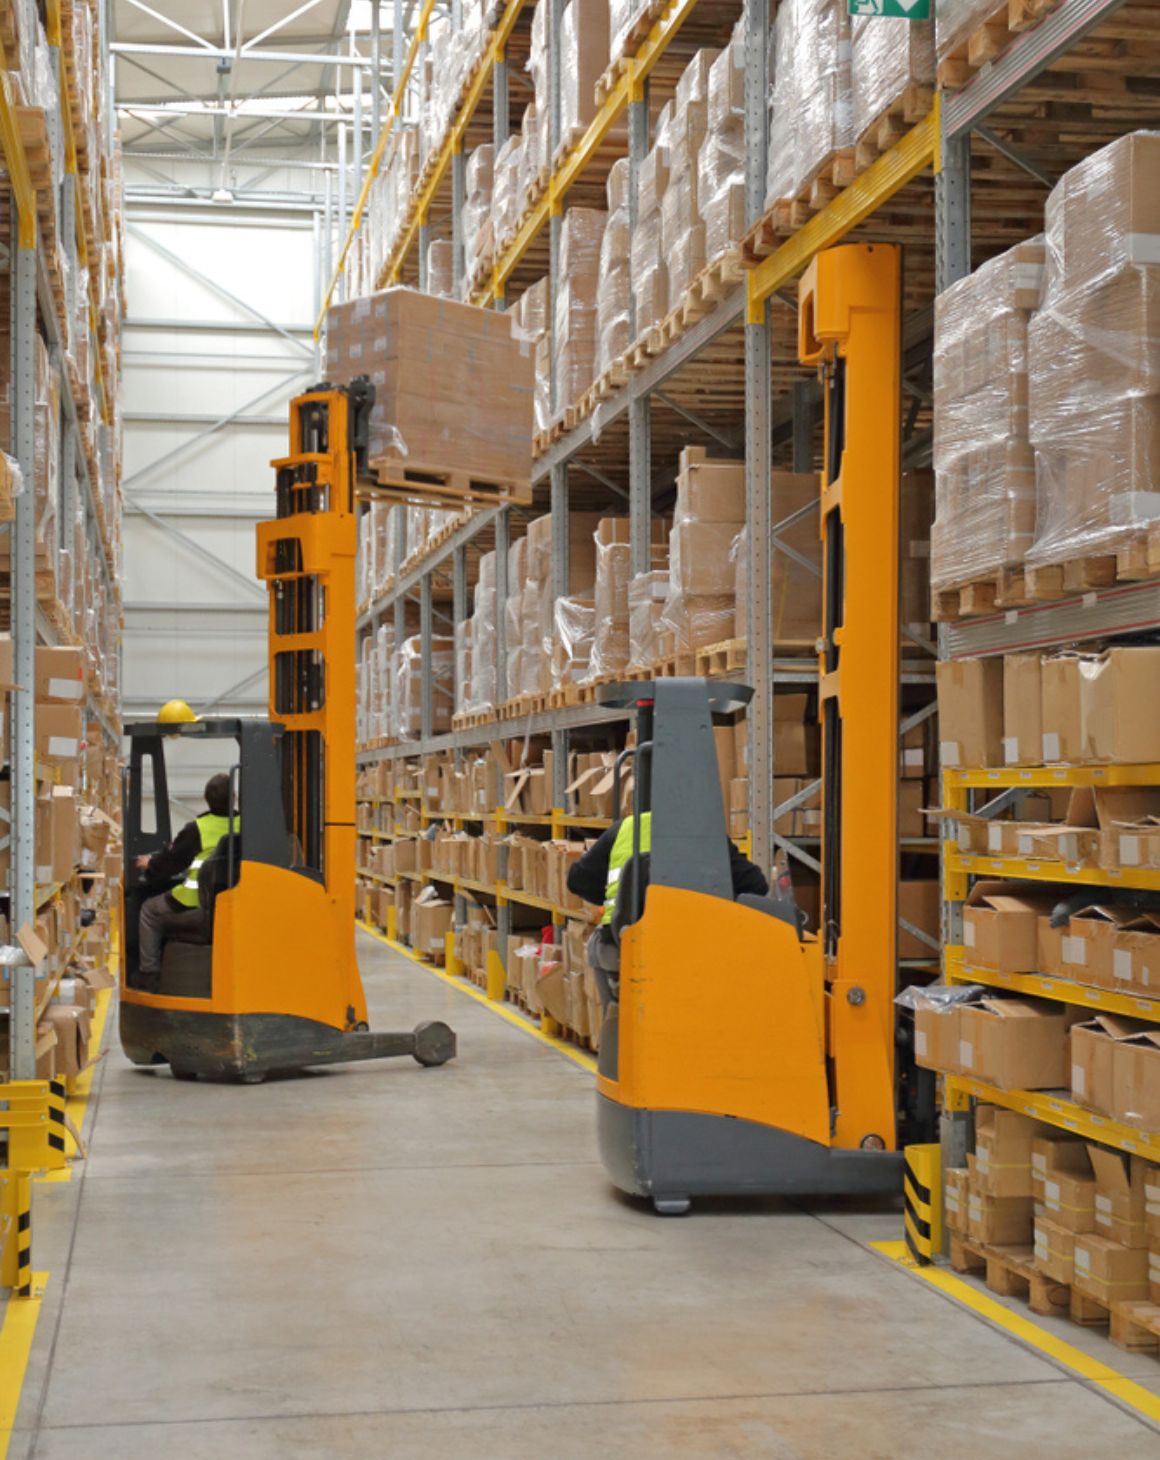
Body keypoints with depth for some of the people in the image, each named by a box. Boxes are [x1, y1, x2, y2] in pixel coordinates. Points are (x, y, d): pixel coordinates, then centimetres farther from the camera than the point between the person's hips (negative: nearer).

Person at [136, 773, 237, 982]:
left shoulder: (196, 829, -11)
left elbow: (170, 862, -1)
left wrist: (149, 866, 21)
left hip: (196, 910, -5)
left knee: (150, 910, 20)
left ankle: (149, 971, 17)